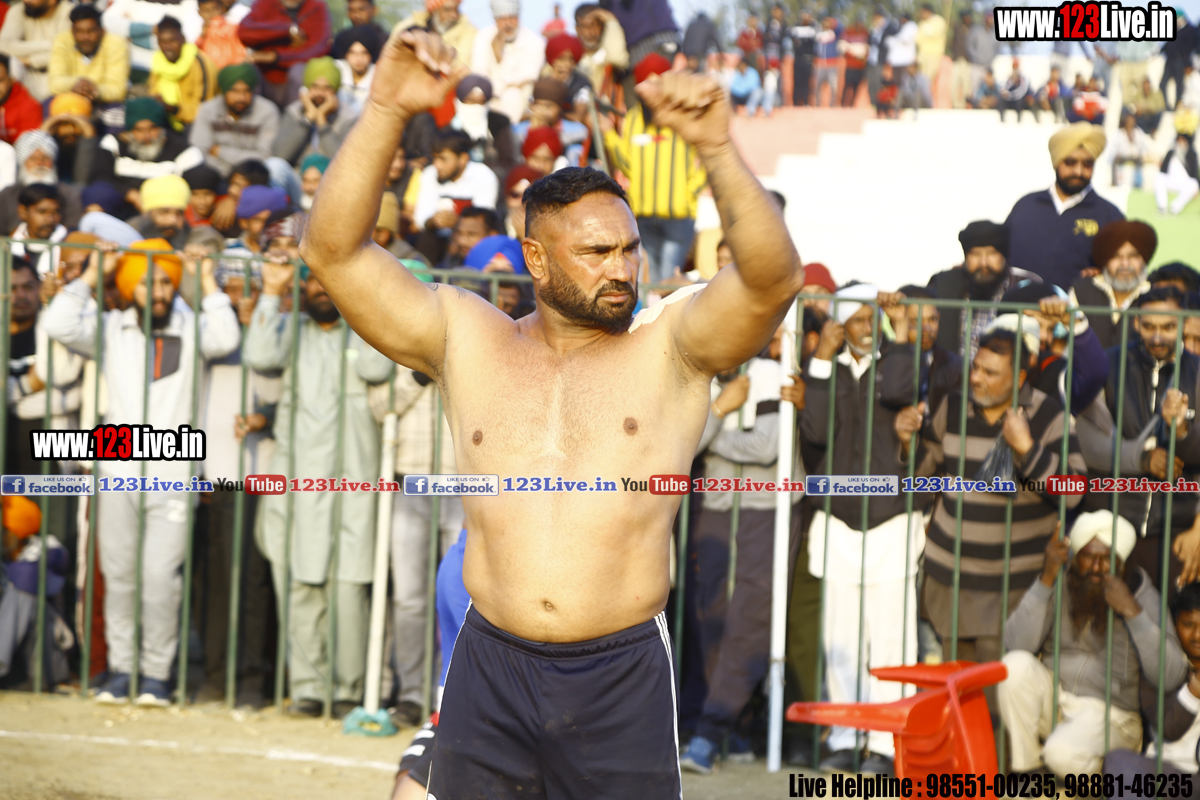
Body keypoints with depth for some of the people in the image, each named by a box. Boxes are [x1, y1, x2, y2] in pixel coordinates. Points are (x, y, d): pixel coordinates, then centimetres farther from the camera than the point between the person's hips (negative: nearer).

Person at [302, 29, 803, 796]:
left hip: (623, 676, -2)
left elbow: (774, 277, -16)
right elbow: (334, 251, 0)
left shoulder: (672, 347, 2)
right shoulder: (466, 339, 7)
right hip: (489, 668, 2)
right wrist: (386, 112, -14)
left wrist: (718, 148, -31)